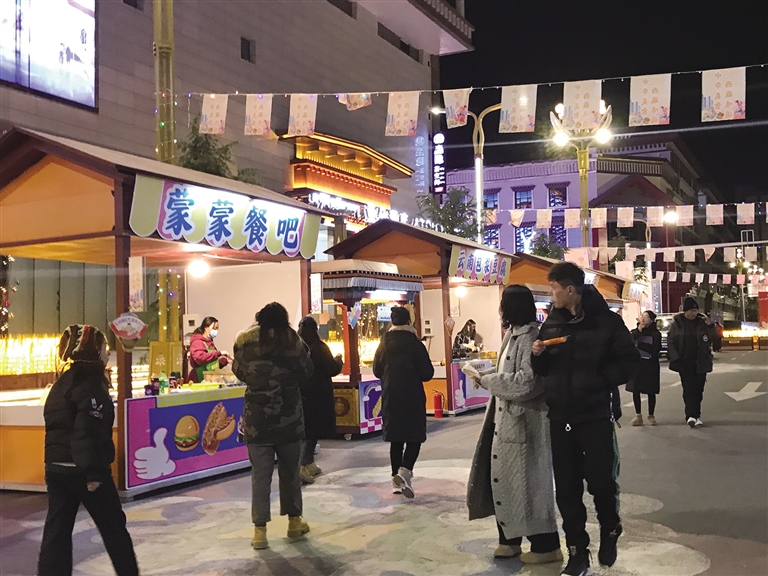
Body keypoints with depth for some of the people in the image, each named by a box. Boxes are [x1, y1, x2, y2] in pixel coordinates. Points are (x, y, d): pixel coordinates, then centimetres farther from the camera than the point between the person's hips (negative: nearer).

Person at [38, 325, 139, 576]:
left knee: (56, 531, 6)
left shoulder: (61, 383, 14)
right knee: (113, 526, 8)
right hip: (82, 469, -8)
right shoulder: (90, 385, -14)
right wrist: (93, 472, -24)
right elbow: (88, 432, -23)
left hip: (55, 467, 8)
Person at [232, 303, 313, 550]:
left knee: (260, 474, 3)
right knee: (289, 471, 14)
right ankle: (294, 521, 24)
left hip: (257, 416, 0)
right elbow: (306, 371, 2)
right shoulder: (292, 340, -5)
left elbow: (239, 372, 9)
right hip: (289, 415, 0)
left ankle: (260, 530, 2)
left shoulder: (245, 342, -3)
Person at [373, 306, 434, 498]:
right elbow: (427, 373, -11)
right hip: (412, 396, -4)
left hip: (390, 397, 4)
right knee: (415, 436, 3)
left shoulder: (384, 343, 2)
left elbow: (377, 370, 10)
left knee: (395, 438, 12)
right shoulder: (414, 343, -11)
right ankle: (404, 471, -18)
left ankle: (397, 481, 15)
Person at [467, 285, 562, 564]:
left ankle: (546, 545, 13)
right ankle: (510, 538, 26)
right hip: (506, 419, 9)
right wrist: (488, 376, -1)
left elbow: (526, 382, -25)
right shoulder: (513, 334, 12)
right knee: (503, 478, 14)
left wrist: (487, 381, -16)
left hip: (523, 421, -9)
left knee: (527, 481, 0)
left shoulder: (530, 337, -17)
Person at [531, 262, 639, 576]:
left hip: (596, 417, -4)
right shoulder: (551, 323, 7)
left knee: (602, 482, 6)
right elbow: (543, 369, 13)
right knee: (566, 490, 6)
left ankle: (609, 534, 34)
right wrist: (537, 355, -8)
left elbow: (628, 362, -5)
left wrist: (600, 380, -17)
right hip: (560, 419, 4)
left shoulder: (607, 321, -6)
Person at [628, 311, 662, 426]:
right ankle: (638, 415, 12)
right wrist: (639, 330, -16)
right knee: (635, 390, 3)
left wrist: (639, 345, -9)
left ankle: (651, 416, 13)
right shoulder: (636, 331, 9)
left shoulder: (655, 334, 0)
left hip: (650, 365, -3)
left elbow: (655, 349, -11)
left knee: (650, 392, 3)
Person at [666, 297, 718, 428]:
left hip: (700, 362, 2)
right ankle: (691, 415, -15)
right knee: (689, 389, -9)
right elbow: (670, 341, 0)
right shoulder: (677, 323, -1)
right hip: (684, 362, -2)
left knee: (698, 389, 6)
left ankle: (695, 415, 14)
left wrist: (710, 325, -13)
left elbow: (714, 338, 3)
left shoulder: (702, 321, 3)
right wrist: (676, 358, -8)